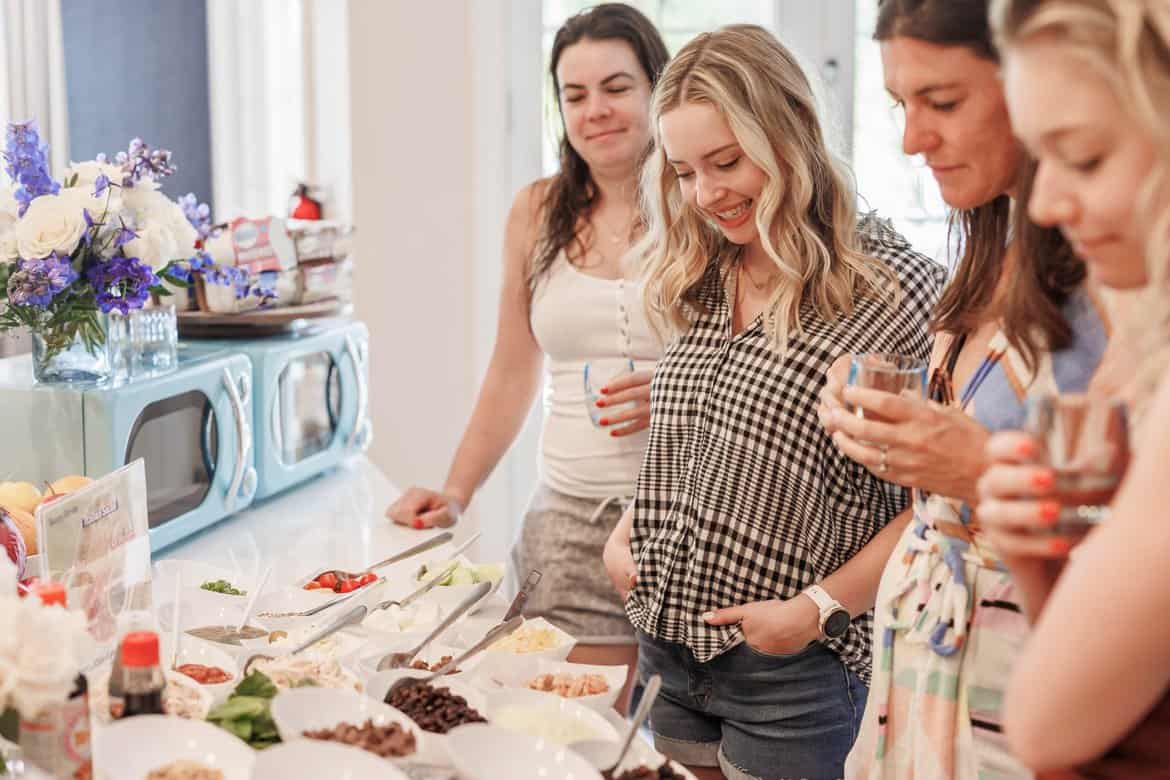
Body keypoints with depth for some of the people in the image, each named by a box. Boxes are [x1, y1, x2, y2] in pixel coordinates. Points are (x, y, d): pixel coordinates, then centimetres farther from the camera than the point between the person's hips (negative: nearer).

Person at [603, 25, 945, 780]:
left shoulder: (894, 290, -14)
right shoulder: (700, 285, 8)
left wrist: (820, 605, -16)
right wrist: (628, 532, 2)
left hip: (789, 669, -6)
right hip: (665, 646, 6)